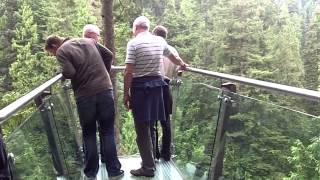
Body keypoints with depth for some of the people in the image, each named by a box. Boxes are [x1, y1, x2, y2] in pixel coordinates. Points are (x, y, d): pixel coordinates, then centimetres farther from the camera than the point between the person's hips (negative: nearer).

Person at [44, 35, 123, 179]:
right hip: (105, 89, 4)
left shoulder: (62, 51, 0)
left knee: (89, 134, 12)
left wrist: (64, 73, 8)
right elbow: (110, 55, 17)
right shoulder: (89, 41, 15)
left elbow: (69, 73, -14)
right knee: (108, 131, 10)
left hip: (85, 96, -3)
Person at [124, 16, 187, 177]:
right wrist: (183, 65, 45)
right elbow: (173, 57, 26)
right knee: (148, 125, 18)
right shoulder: (160, 41, 9)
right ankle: (149, 159, 30)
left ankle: (148, 167, 10)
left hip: (140, 86, -6)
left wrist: (126, 93, -6)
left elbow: (129, 72, -13)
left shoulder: (133, 43, -8)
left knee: (142, 129, 2)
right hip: (156, 84, 6)